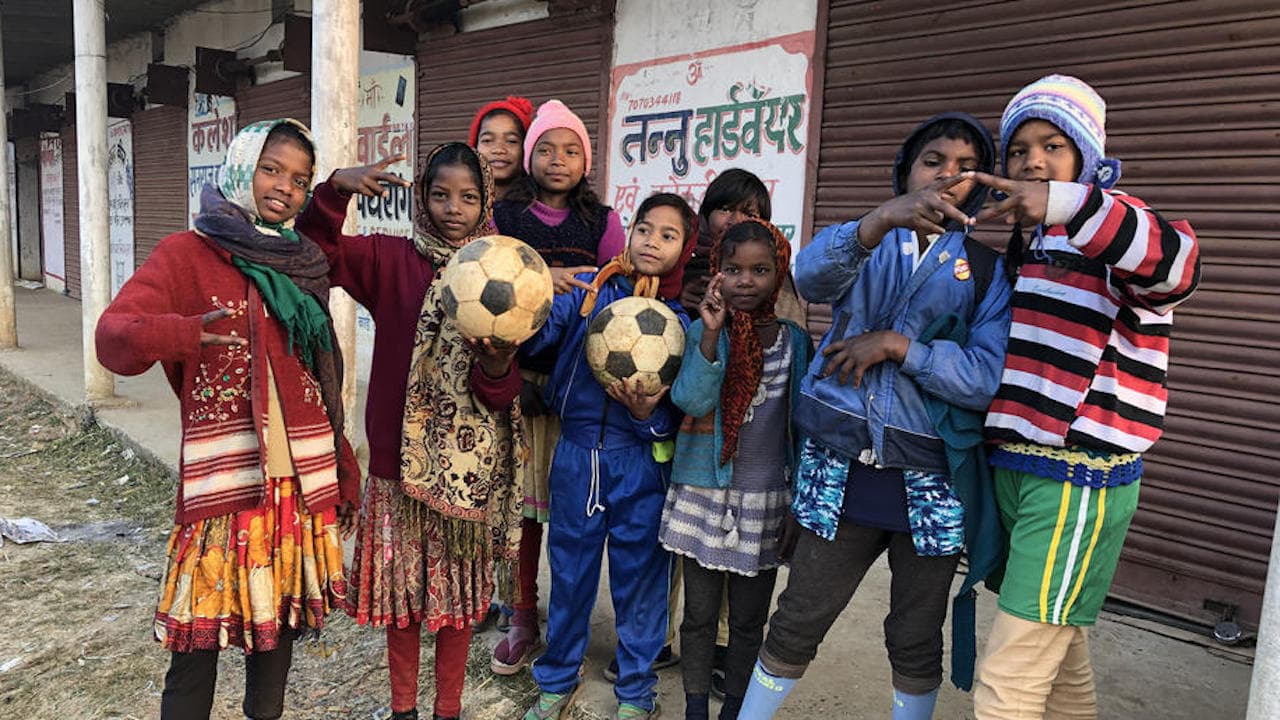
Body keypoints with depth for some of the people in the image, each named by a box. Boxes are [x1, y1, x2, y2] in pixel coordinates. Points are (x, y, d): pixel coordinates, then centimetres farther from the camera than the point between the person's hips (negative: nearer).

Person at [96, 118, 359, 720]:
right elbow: (114, 335, -15)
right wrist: (182, 333, -37)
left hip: (301, 479, 5)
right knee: (200, 640, 1)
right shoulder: (188, 253, -2)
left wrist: (341, 467, 17)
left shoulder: (302, 265, 12)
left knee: (280, 622, 15)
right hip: (223, 481, -4)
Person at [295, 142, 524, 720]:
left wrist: (496, 362, -27)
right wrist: (337, 189, -24)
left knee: (458, 588, 12)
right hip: (399, 455, 0)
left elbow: (504, 393, -5)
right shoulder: (391, 260, -1)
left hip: (469, 466, 1)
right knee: (401, 585, 12)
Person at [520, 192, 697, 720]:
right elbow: (536, 335, -12)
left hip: (640, 463, -1)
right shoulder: (588, 289, 0)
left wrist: (646, 413, -23)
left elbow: (676, 414, -2)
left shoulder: (684, 319, -2)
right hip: (576, 456, 1)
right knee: (568, 572, 15)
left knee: (638, 578, 11)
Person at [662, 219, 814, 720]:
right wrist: (712, 333, -27)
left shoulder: (796, 340, 2)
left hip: (765, 499, 2)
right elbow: (691, 401, -18)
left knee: (749, 618, 13)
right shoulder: (700, 332, -4)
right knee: (699, 612, 11)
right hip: (704, 493, -1)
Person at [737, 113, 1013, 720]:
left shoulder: (987, 270, 4)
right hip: (841, 469, 0)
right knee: (796, 625, 9)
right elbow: (811, 276, -21)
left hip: (928, 481, 1)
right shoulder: (866, 242, 4)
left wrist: (896, 344, -18)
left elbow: (986, 378, -10)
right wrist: (882, 219, -37)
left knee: (916, 642, 14)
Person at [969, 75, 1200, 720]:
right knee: (1060, 665, 21)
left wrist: (1068, 204, -46)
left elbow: (1176, 264, -33)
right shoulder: (1026, 241, 16)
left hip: (1079, 478, -8)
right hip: (1014, 467, 8)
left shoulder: (1107, 229, -8)